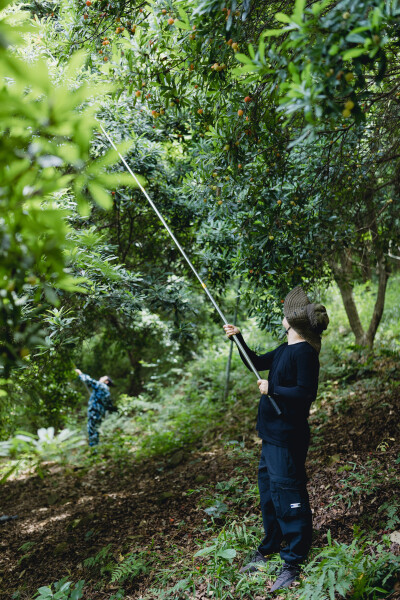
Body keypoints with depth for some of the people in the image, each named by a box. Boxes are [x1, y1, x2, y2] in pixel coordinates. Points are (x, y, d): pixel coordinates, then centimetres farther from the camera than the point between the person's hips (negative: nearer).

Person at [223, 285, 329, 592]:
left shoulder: (305, 352, -19)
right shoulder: (285, 350, 10)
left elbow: (307, 392, -25)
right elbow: (256, 363, 21)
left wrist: (272, 388, -19)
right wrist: (238, 338, 12)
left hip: (288, 437, -10)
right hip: (272, 434, 10)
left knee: (288, 496, 0)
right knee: (269, 491, 21)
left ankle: (294, 561, 16)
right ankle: (270, 548, 39)